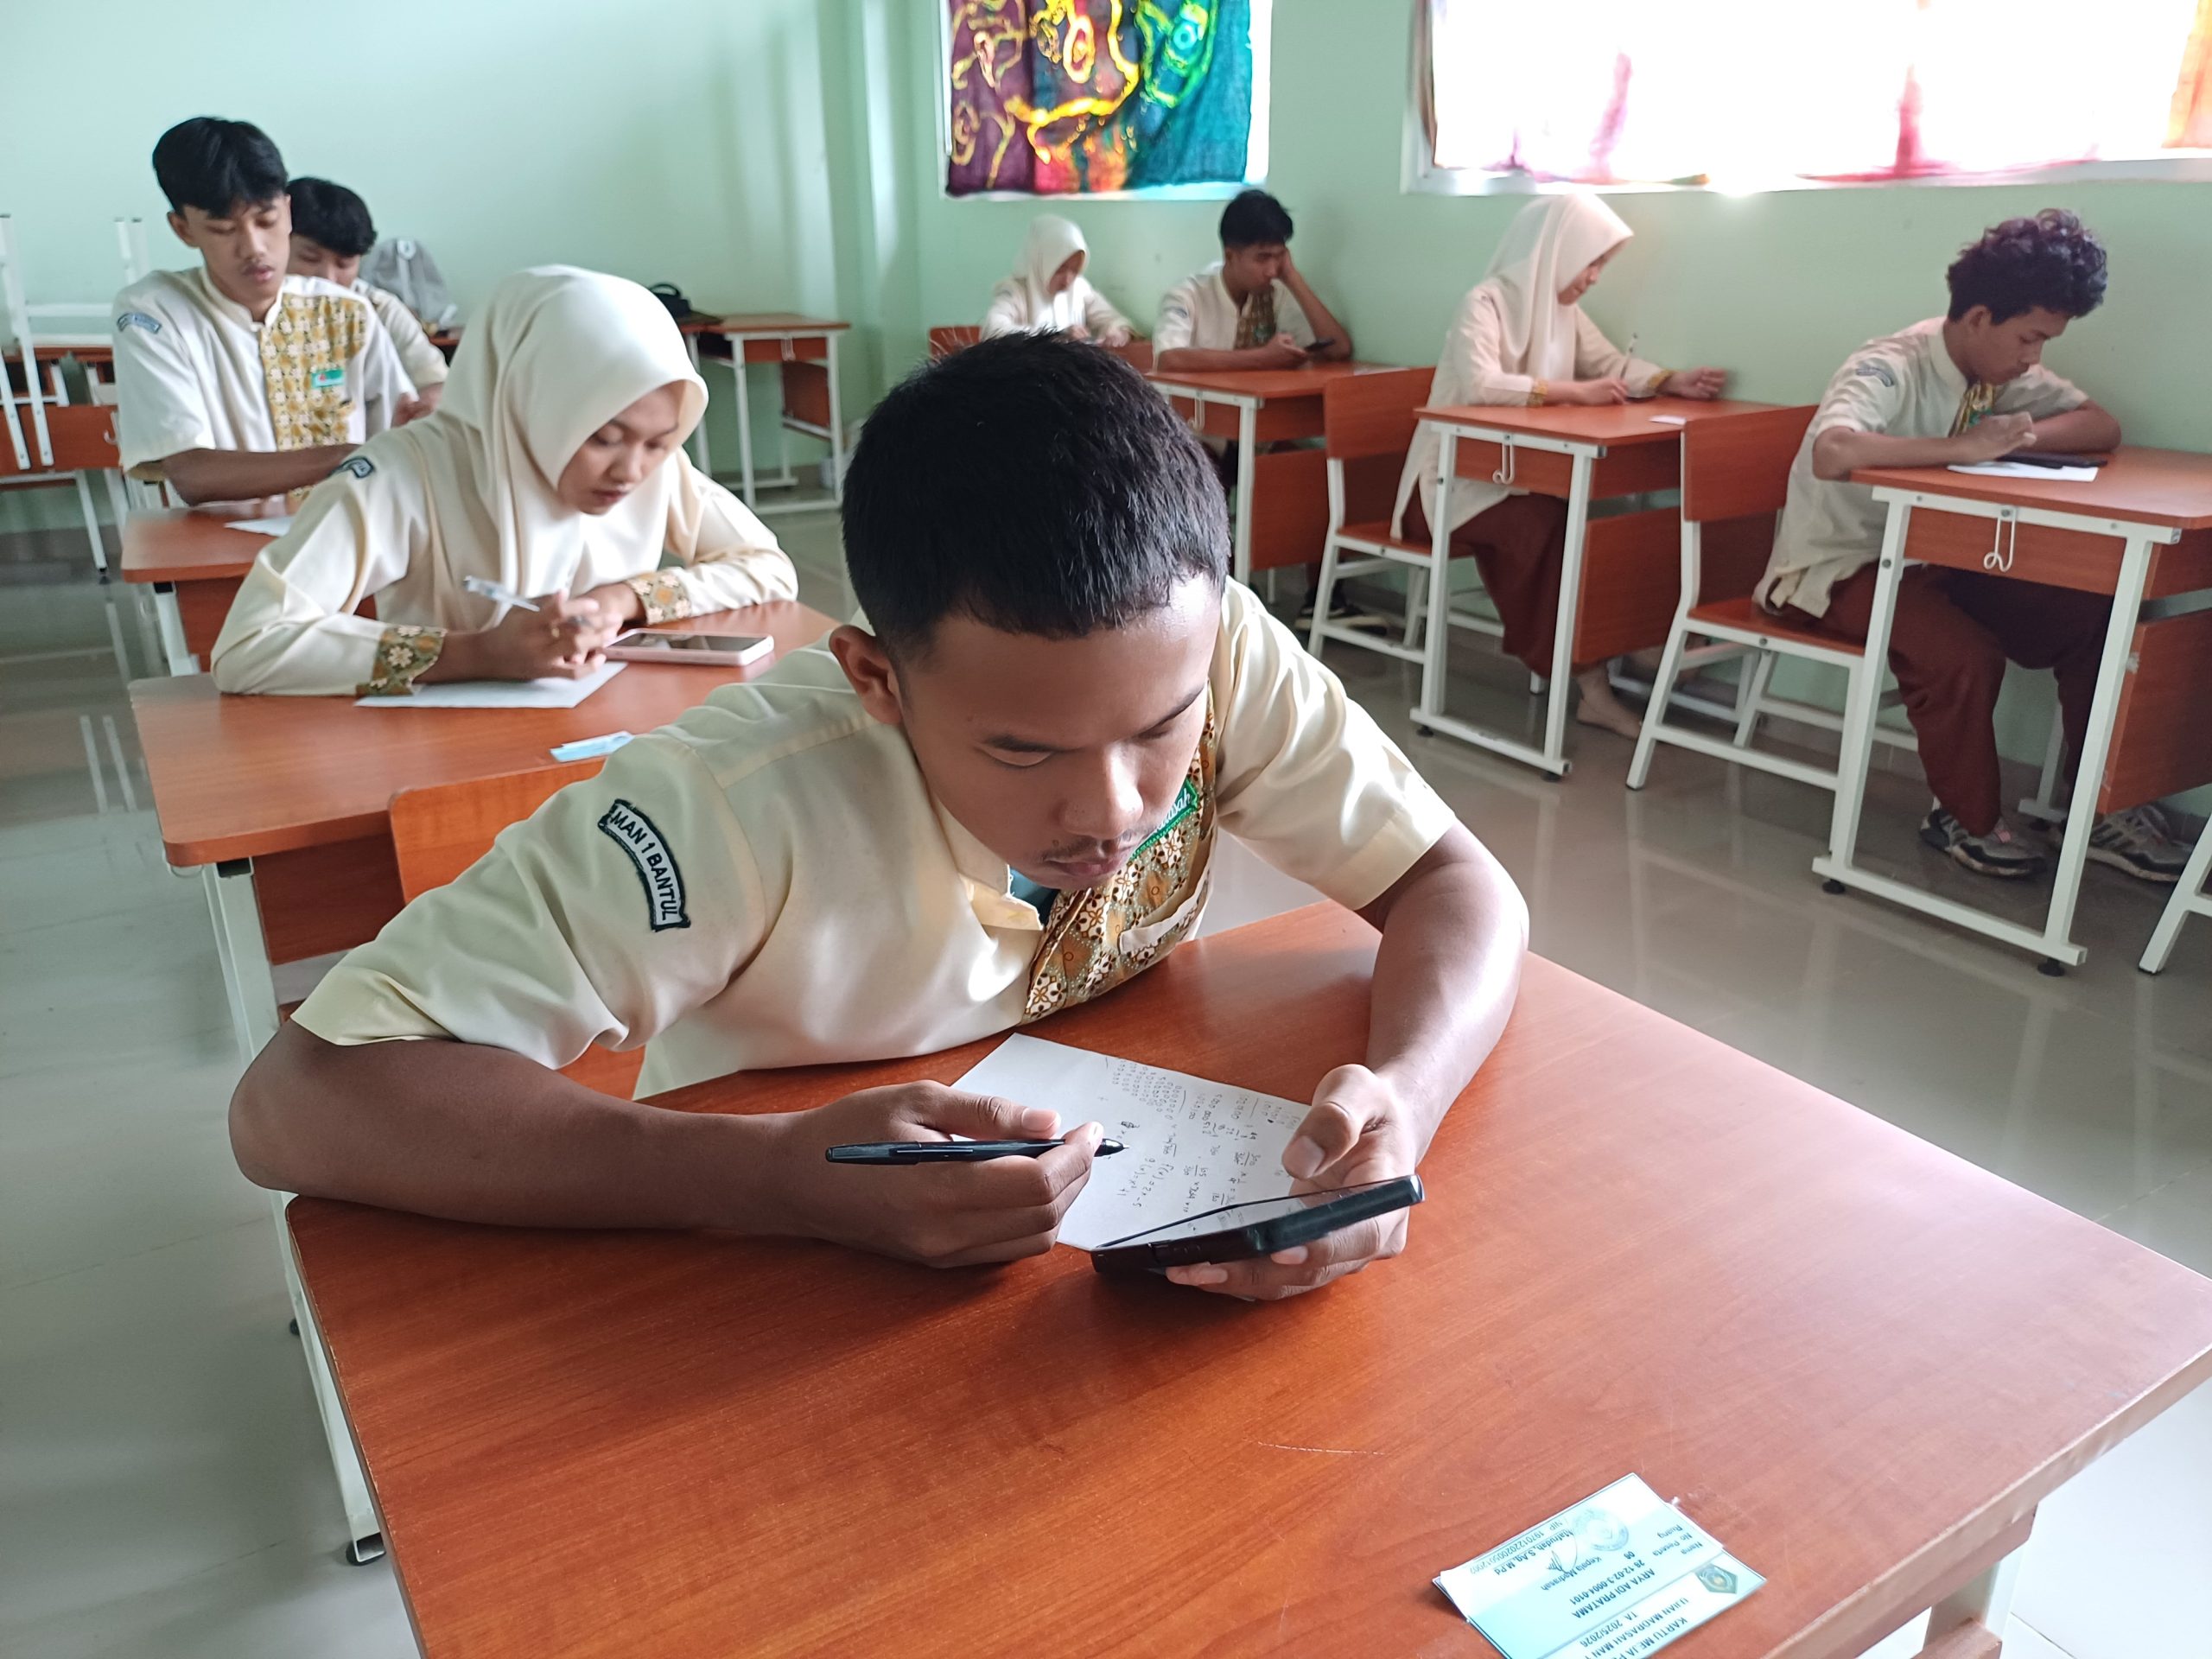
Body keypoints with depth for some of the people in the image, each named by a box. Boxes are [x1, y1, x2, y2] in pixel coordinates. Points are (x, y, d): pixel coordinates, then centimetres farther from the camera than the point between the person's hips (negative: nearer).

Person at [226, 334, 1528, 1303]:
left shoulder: (1215, 652, -19)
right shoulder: (751, 806, -29)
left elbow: (1461, 886, -11)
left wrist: (1400, 1098, -31)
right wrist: (781, 1177, -40)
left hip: (1117, 1253, 3)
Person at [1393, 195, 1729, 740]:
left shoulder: (1563, 308, 12)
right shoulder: (1486, 302, -13)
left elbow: (1613, 364, 16)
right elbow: (1478, 383, -30)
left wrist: (1674, 381, -2)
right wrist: (1573, 392, -30)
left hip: (1520, 472, 7)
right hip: (1458, 479, -7)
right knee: (1546, 522, -33)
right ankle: (1589, 682, -24)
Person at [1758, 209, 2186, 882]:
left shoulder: (2007, 372, 2)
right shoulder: (1889, 369, -22)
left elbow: (2103, 428, 6)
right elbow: (1832, 454, -42)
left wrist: (2029, 433, -15)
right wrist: (1964, 447, -34)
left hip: (1928, 557, 8)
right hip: (1834, 569, -8)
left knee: (2089, 615, -9)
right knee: (1964, 655, -31)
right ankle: (1967, 820, -6)